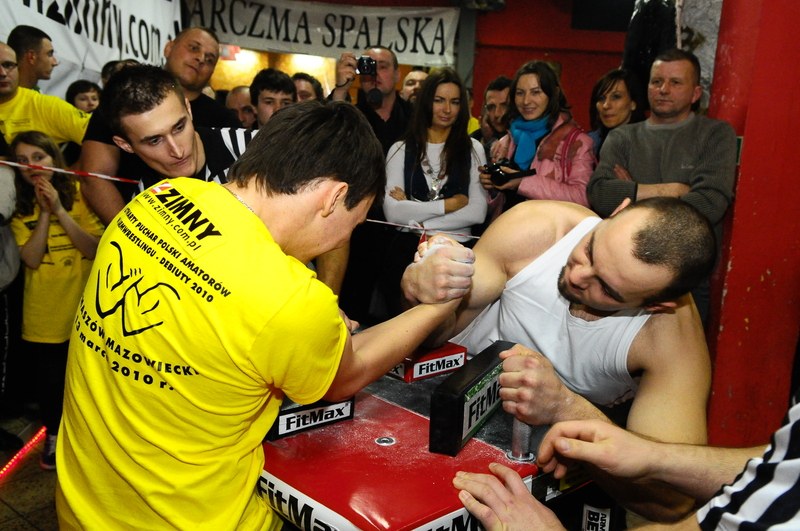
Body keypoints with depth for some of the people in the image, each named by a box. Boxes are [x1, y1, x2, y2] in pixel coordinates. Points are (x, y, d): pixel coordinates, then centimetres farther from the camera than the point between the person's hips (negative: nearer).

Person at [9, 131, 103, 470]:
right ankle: (53, 435, 36)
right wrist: (44, 212, -18)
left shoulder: (79, 194, -5)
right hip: (42, 316, 1)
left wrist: (59, 209, -21)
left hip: (82, 311, -1)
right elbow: (31, 259, -13)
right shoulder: (20, 208, 0)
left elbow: (93, 249, -16)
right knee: (50, 379, 13)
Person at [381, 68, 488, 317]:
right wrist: (448, 204, -5)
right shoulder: (401, 149, 6)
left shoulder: (472, 149, 8)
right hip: (407, 251, 0)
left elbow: (477, 212, -3)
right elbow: (392, 212, -6)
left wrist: (418, 220, -7)